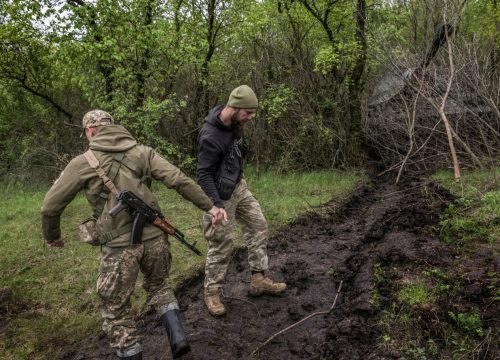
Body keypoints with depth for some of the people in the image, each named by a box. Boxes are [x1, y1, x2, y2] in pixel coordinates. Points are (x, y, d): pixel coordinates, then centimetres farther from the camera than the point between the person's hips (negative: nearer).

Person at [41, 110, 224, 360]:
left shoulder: (82, 163, -1)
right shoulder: (142, 152, 5)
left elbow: (50, 206, 4)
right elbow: (180, 181, -4)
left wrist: (52, 236, 22)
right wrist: (209, 206, 2)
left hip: (119, 246, -3)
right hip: (154, 237, 4)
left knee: (116, 310, 16)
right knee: (158, 285, 30)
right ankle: (177, 336, 16)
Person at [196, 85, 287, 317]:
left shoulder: (235, 124, -3)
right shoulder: (211, 136, -29)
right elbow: (203, 175, -26)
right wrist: (217, 206, -32)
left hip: (239, 186, 9)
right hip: (221, 195, -9)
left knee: (258, 226, 11)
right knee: (221, 245, 1)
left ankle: (259, 280, 22)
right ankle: (211, 293, 20)